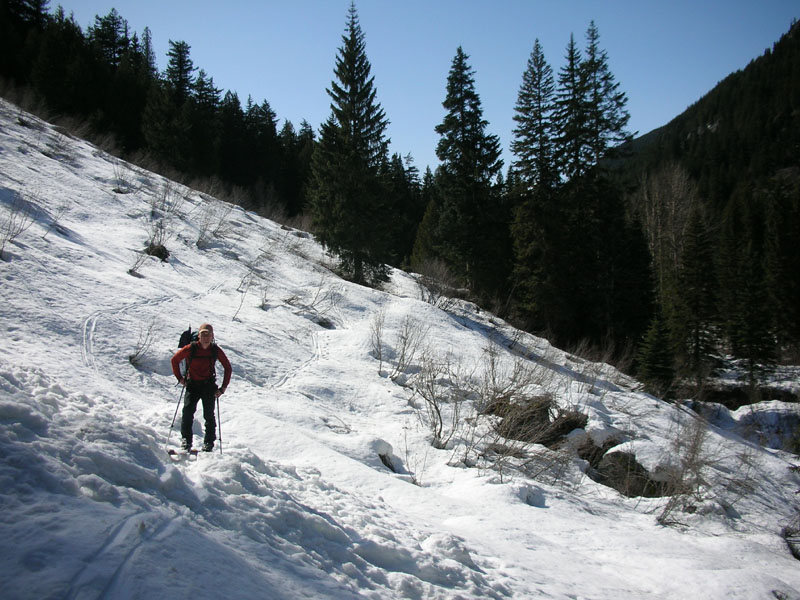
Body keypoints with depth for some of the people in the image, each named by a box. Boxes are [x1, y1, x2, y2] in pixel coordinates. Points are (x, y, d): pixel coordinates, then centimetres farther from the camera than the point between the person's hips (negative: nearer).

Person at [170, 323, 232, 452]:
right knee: (188, 410, -15)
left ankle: (209, 442, 9)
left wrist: (223, 388, -2)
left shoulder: (215, 350, -5)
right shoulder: (191, 348, -8)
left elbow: (228, 367, 4)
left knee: (209, 414, -2)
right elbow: (175, 360, 6)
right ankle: (186, 439, -2)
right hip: (192, 384, 0)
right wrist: (180, 378, 2)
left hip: (209, 385, 0)